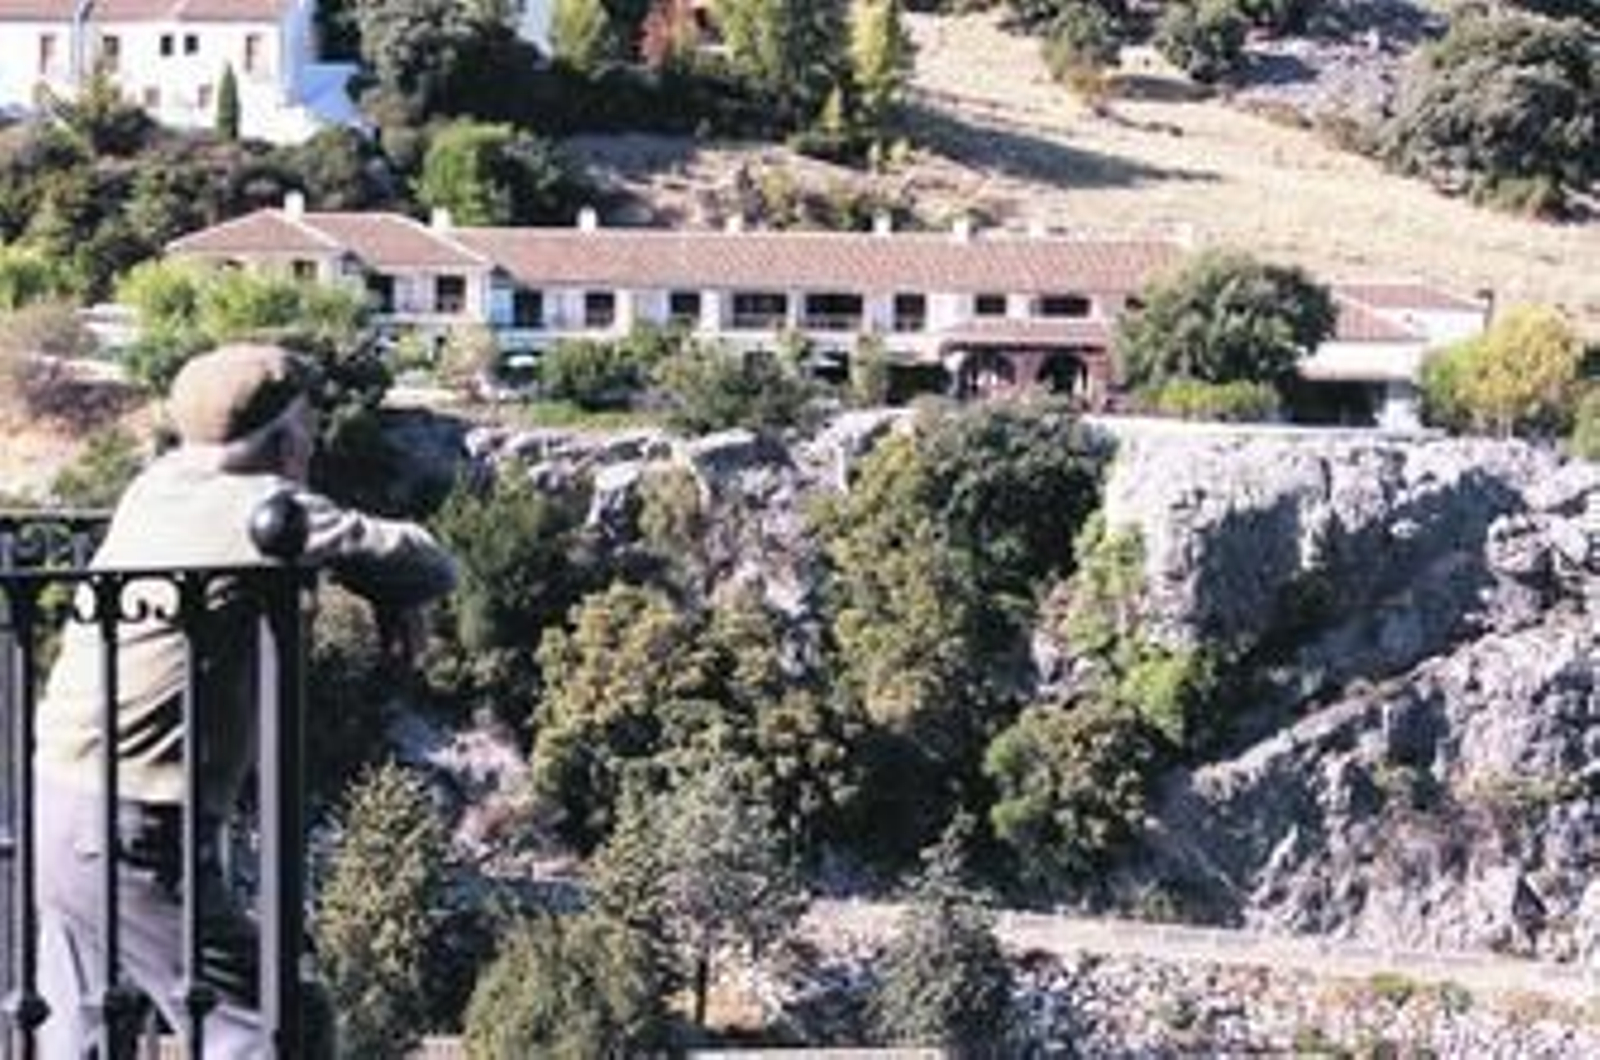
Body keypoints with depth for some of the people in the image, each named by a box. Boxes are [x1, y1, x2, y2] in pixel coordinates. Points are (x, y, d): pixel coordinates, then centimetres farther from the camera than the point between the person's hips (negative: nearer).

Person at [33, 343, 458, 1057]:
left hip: (52, 805, 9)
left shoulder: (160, 484, 10)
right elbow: (432, 567, -9)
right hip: (131, 837, -9)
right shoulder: (267, 511, -12)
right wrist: (394, 599, 12)